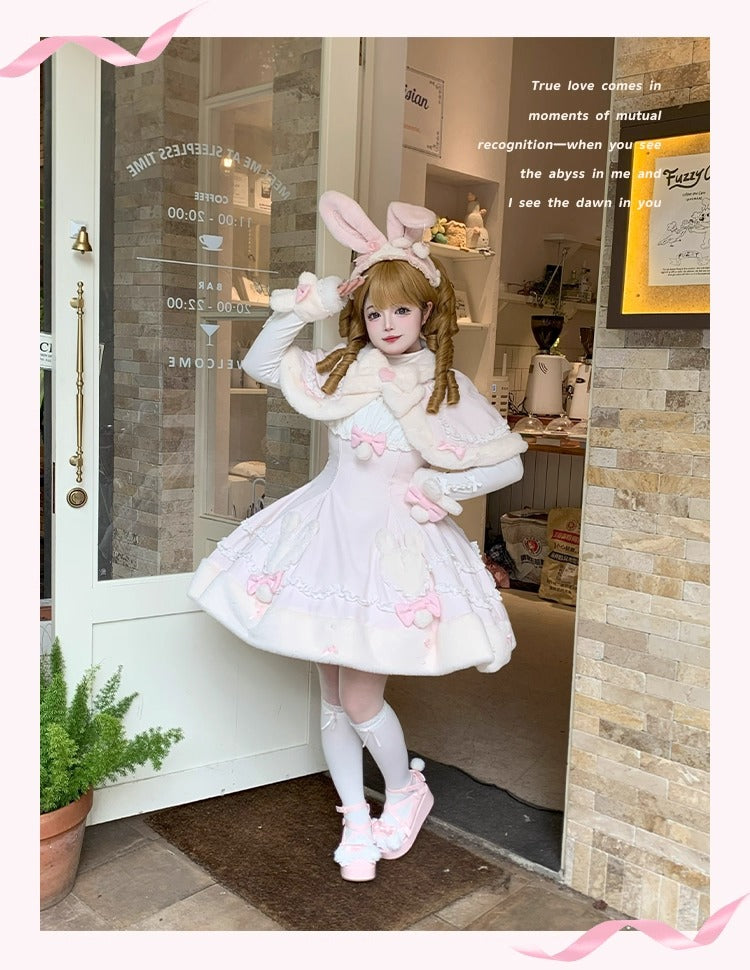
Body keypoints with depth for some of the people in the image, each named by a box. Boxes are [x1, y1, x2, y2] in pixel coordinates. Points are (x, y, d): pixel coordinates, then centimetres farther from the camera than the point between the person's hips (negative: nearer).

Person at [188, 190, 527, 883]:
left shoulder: (448, 387, -7)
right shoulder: (344, 368, 2)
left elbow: (509, 464, -4)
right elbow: (260, 364, 4)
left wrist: (437, 490, -10)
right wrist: (308, 303, -4)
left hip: (395, 545, -4)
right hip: (328, 533, 4)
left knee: (360, 698, -4)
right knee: (332, 694, 10)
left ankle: (406, 791, 28)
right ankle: (356, 821, 30)